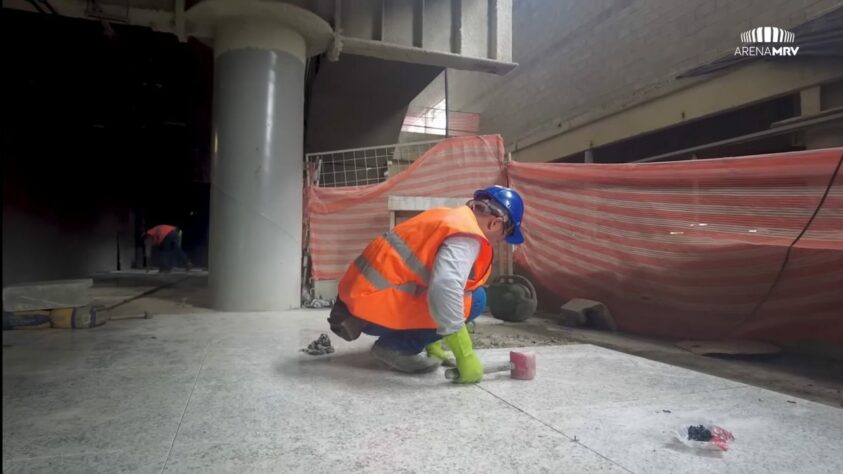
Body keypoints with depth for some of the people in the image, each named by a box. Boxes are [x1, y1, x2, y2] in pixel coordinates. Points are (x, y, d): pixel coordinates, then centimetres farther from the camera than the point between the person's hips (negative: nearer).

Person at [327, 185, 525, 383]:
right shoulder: (466, 237, -14)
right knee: (473, 299, -10)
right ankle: (394, 347, -5)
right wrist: (466, 358, -21)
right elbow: (444, 291, -31)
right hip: (373, 307, -9)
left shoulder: (448, 216, 15)